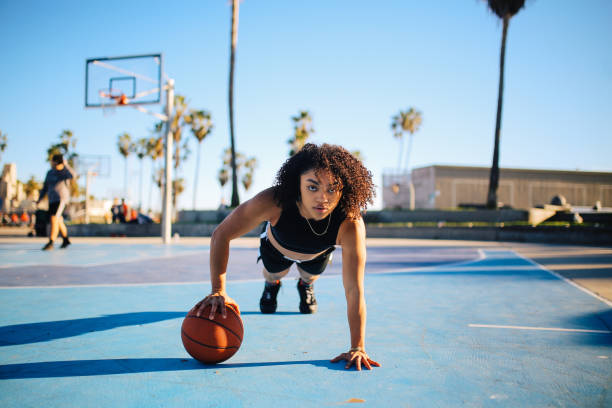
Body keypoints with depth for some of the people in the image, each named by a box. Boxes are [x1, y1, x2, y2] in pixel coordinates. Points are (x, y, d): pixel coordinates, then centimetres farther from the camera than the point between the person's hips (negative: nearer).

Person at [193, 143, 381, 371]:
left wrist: (357, 348, -47)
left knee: (312, 275, 28)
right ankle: (271, 285, 65)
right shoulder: (273, 202, -48)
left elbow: (354, 290, -44)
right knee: (273, 274, 28)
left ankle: (306, 286, 65)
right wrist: (218, 291, -44)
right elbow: (221, 235, -36)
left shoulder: (350, 224, -47)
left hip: (317, 254, 0)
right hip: (277, 247, 0)